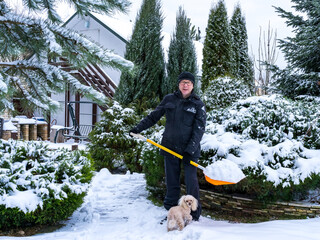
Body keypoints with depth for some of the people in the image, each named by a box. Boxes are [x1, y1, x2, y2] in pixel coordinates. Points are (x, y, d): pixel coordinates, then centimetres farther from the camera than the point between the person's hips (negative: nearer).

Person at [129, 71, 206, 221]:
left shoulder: (198, 105, -2)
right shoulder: (169, 99, 6)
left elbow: (199, 129, -8)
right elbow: (154, 116, 16)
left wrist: (190, 150, -17)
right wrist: (138, 128, 9)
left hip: (189, 149, -3)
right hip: (170, 147, 3)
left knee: (191, 181, -5)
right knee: (171, 182, 8)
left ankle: (195, 215, 8)